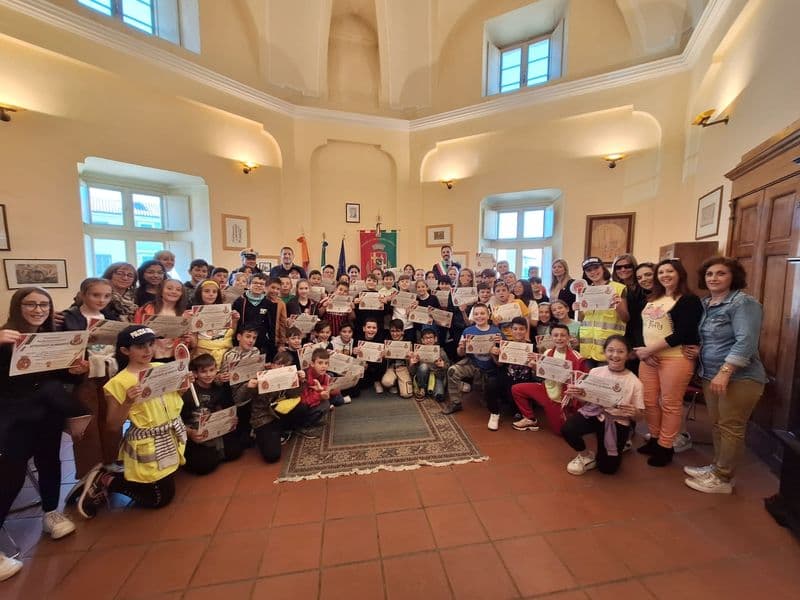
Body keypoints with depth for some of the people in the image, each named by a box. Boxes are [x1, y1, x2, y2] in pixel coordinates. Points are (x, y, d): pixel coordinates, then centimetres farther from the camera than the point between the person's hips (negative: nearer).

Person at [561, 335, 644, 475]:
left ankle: (621, 444, 32)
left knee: (607, 467, -2)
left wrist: (634, 413, -26)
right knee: (567, 429, -27)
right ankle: (586, 456, 7)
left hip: (618, 421, -1)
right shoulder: (595, 372, -3)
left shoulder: (634, 382, -7)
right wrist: (576, 394, -17)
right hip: (594, 412, 1)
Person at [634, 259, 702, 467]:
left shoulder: (689, 300, -5)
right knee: (649, 401, 11)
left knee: (670, 404, 3)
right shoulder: (651, 299, 15)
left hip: (675, 358, -6)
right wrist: (643, 351, -5)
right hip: (648, 356, 6)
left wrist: (649, 350, -15)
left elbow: (682, 334, -14)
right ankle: (654, 439, 27)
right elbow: (640, 326, 11)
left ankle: (665, 447, 17)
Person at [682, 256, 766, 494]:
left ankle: (723, 479, 15)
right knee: (717, 425, 17)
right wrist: (698, 349, 3)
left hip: (739, 378, -7)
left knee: (731, 428, 3)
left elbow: (745, 341, -21)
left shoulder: (743, 302, -13)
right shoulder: (705, 303, 10)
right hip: (710, 375, 7)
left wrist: (725, 372, -25)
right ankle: (717, 467, 30)